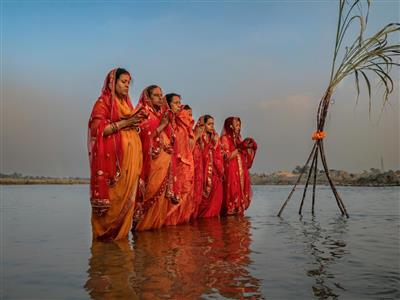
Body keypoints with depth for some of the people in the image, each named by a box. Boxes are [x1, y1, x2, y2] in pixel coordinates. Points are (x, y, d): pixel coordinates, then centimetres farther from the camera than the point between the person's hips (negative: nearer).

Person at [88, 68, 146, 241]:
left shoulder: (126, 103, 21)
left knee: (126, 194, 5)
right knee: (112, 194, -8)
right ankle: (105, 231, 1)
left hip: (129, 155, 7)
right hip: (112, 156, -7)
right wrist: (124, 122, -15)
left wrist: (136, 122, 5)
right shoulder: (103, 102, -2)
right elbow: (98, 129, -14)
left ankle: (121, 231, 12)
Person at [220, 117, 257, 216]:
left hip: (241, 171, 7)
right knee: (232, 193, -9)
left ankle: (239, 211, 8)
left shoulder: (238, 138, 17)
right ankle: (230, 212, -4)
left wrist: (249, 147, 3)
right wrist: (240, 148, -14)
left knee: (242, 192, 4)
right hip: (231, 172, -7)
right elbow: (227, 156, -12)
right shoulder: (225, 138, -3)